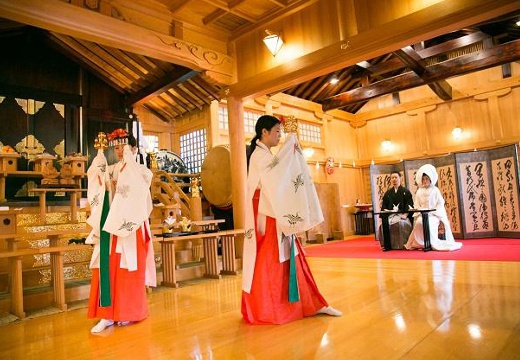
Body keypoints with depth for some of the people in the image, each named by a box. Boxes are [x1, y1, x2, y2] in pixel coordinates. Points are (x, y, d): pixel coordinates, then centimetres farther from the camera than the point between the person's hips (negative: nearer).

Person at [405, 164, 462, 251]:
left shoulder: (435, 190, 3)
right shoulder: (419, 191, 12)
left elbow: (440, 203, 0)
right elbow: (417, 204, 11)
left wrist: (433, 212, -12)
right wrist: (419, 213, -6)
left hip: (434, 214, -3)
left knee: (427, 223, -35)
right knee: (419, 222, -31)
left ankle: (433, 243, -19)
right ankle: (420, 243, -19)